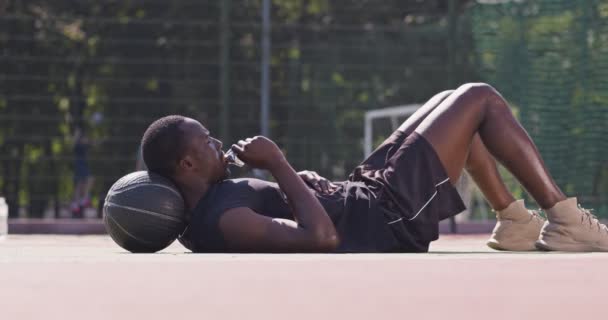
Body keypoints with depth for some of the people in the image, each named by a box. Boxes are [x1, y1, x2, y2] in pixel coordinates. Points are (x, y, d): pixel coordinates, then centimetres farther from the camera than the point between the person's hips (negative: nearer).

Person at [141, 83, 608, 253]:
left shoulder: (203, 209, -1)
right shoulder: (223, 221, -30)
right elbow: (322, 237, -37)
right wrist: (278, 164, -29)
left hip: (362, 194, 10)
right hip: (390, 213, -10)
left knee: (451, 104, 24)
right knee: (481, 99, 0)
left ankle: (515, 222, 29)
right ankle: (567, 221, 10)